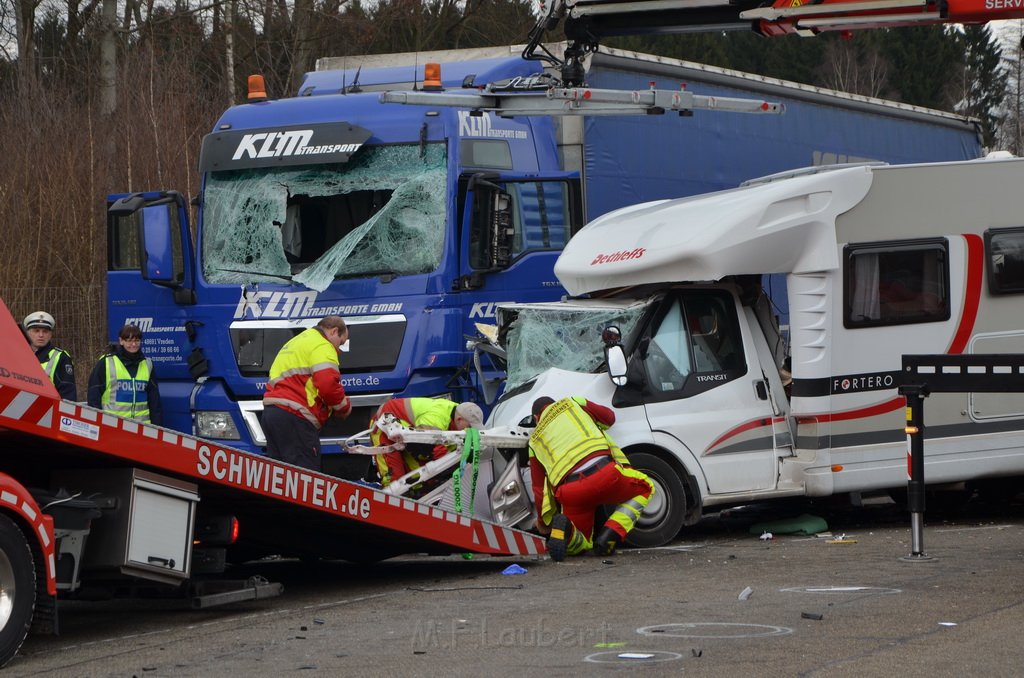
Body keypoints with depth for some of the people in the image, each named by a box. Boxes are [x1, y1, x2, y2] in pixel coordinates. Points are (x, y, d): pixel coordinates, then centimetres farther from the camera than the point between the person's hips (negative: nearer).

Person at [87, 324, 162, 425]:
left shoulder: (147, 364, 12)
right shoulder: (106, 362, -1)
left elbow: (154, 397, 16)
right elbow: (94, 394, 0)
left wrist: (157, 424, 10)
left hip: (141, 424, 3)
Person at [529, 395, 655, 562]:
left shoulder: (535, 441, 26)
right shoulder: (572, 404, 22)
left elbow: (539, 489, 26)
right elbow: (609, 417, 32)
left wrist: (542, 522, 40)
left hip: (571, 493, 2)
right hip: (603, 472, -2)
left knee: (580, 545, 25)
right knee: (645, 488, 28)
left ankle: (564, 527, -13)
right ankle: (610, 534, 6)